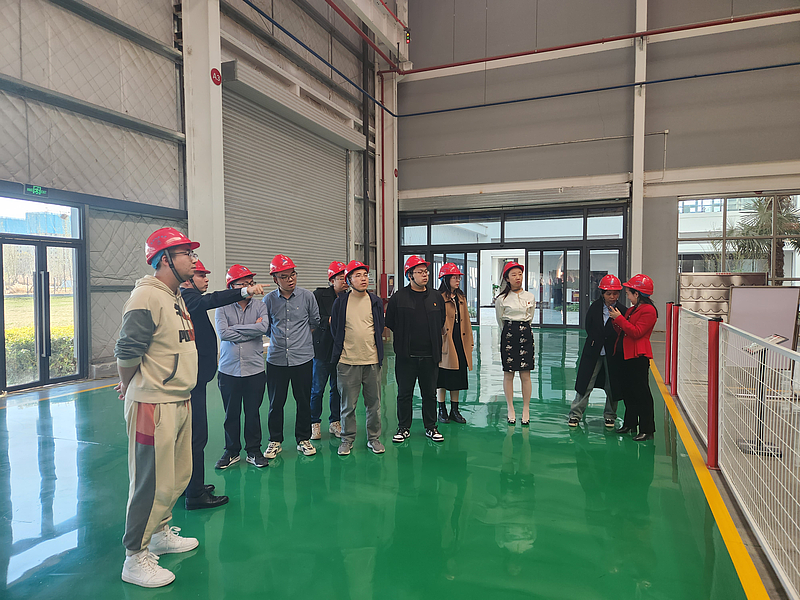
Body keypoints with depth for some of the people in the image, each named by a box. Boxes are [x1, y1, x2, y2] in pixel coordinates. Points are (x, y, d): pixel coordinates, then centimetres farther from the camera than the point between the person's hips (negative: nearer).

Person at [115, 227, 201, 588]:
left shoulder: (176, 297, 13)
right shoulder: (147, 297, -18)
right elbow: (127, 353, -18)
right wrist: (129, 387, -2)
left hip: (180, 401, 9)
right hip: (155, 406, -9)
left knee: (179, 476, 20)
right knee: (153, 483, 2)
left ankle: (160, 533, 40)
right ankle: (135, 558, 19)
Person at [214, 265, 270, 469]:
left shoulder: (259, 307, 3)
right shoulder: (223, 308, 0)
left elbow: (263, 328, -16)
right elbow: (223, 333, -15)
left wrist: (235, 328, -11)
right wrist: (251, 331, -11)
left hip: (255, 370, 0)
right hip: (229, 370, 0)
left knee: (253, 413, 9)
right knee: (231, 414, 11)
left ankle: (253, 450, 24)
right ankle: (232, 451, 27)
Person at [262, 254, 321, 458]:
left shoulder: (307, 296, -1)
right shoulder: (269, 300, 0)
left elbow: (315, 322, 12)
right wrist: (278, 337, 10)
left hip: (303, 358, 0)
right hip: (276, 359, 1)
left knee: (304, 401, 9)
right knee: (276, 403, 8)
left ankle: (303, 439, 25)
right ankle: (275, 440, 25)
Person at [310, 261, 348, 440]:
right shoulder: (319, 295, -3)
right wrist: (329, 321, -17)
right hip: (323, 349, -3)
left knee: (338, 388, 10)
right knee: (317, 388, 3)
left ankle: (335, 422, 24)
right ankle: (314, 423, 18)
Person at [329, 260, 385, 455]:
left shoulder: (376, 301, 6)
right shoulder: (341, 302, 1)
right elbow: (335, 329, 9)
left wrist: (375, 350, 12)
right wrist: (344, 350, 10)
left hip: (372, 360, 2)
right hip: (347, 362, -1)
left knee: (374, 403, 8)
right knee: (348, 404, 6)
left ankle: (373, 438, 22)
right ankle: (347, 438, 21)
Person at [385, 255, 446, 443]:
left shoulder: (436, 297, 8)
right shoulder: (398, 297, -3)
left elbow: (442, 322, 18)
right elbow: (390, 323, 1)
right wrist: (404, 338, 2)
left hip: (430, 356, 3)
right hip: (406, 357, -2)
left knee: (430, 393, 11)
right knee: (404, 394, 6)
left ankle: (431, 427, 25)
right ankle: (403, 428, 21)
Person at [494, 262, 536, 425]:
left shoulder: (530, 297, 8)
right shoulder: (501, 299, 0)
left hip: (526, 334, 2)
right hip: (508, 334, -2)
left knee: (525, 374, 1)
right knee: (508, 373, 2)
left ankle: (526, 409, 11)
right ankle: (511, 410, 11)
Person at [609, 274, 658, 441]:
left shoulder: (648, 310, -13)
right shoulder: (632, 309, 18)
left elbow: (636, 332, -21)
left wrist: (620, 318, -18)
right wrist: (616, 319, 4)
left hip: (639, 357, -10)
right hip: (628, 355, 10)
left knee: (641, 393, -5)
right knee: (628, 391, 16)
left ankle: (647, 430, 2)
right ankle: (630, 424, 27)